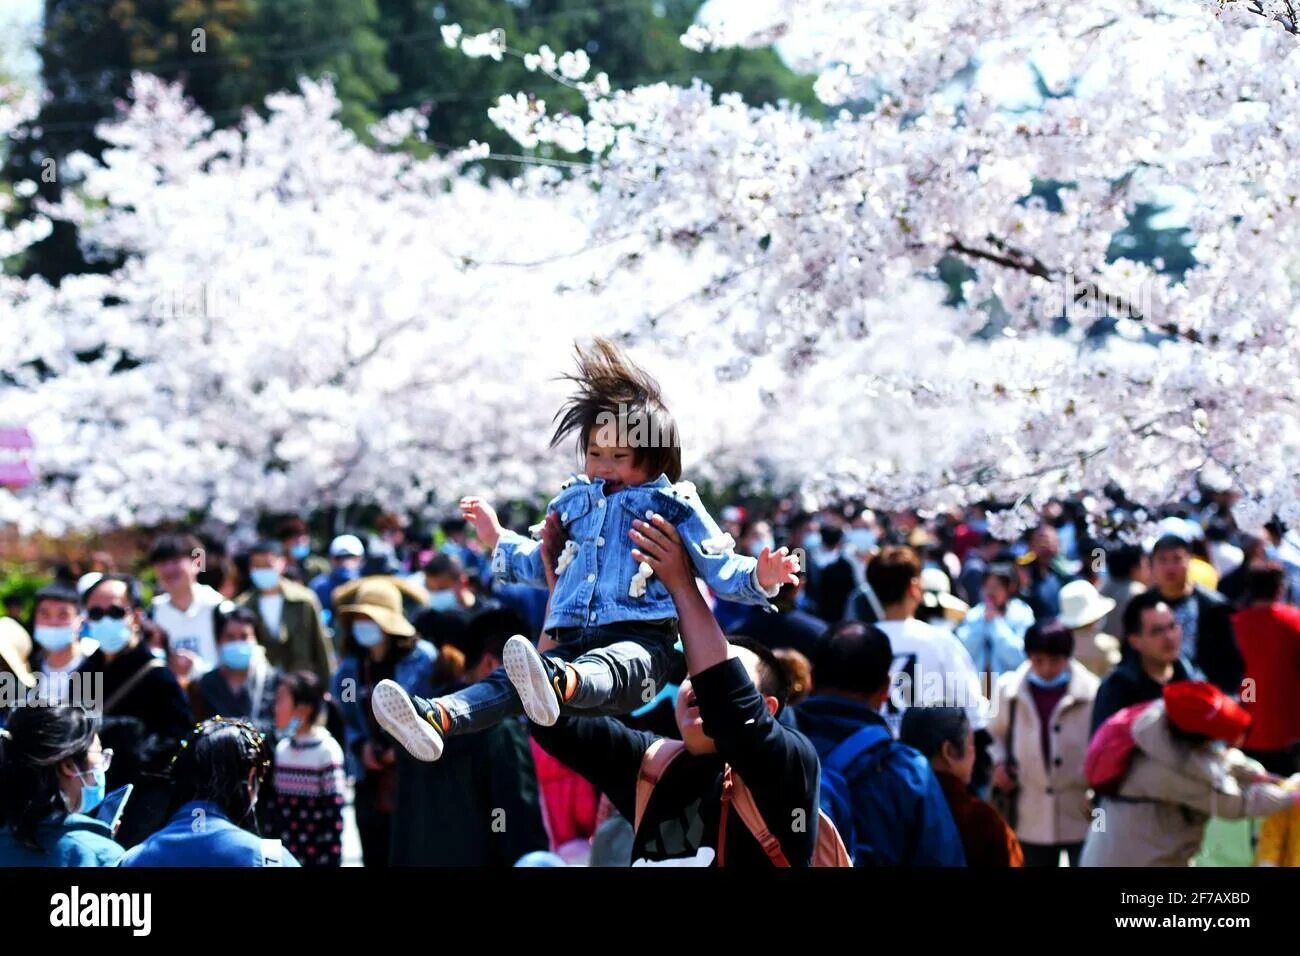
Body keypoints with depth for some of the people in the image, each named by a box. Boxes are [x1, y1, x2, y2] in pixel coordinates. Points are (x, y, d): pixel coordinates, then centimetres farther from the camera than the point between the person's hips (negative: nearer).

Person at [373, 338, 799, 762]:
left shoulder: (673, 507, 9)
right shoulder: (574, 502, 24)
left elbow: (719, 568, 6)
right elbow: (544, 566, 41)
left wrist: (759, 577, -13)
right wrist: (497, 539, 45)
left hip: (640, 640, -5)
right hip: (573, 641, 6)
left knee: (606, 667, -43)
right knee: (509, 681, -25)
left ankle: (560, 686, -77)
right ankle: (439, 718, -50)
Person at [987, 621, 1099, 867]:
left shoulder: (1092, 692, -11)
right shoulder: (1009, 689, -1)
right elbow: (997, 733, 18)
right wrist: (998, 763, 0)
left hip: (1082, 813, -3)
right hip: (1033, 816, 3)